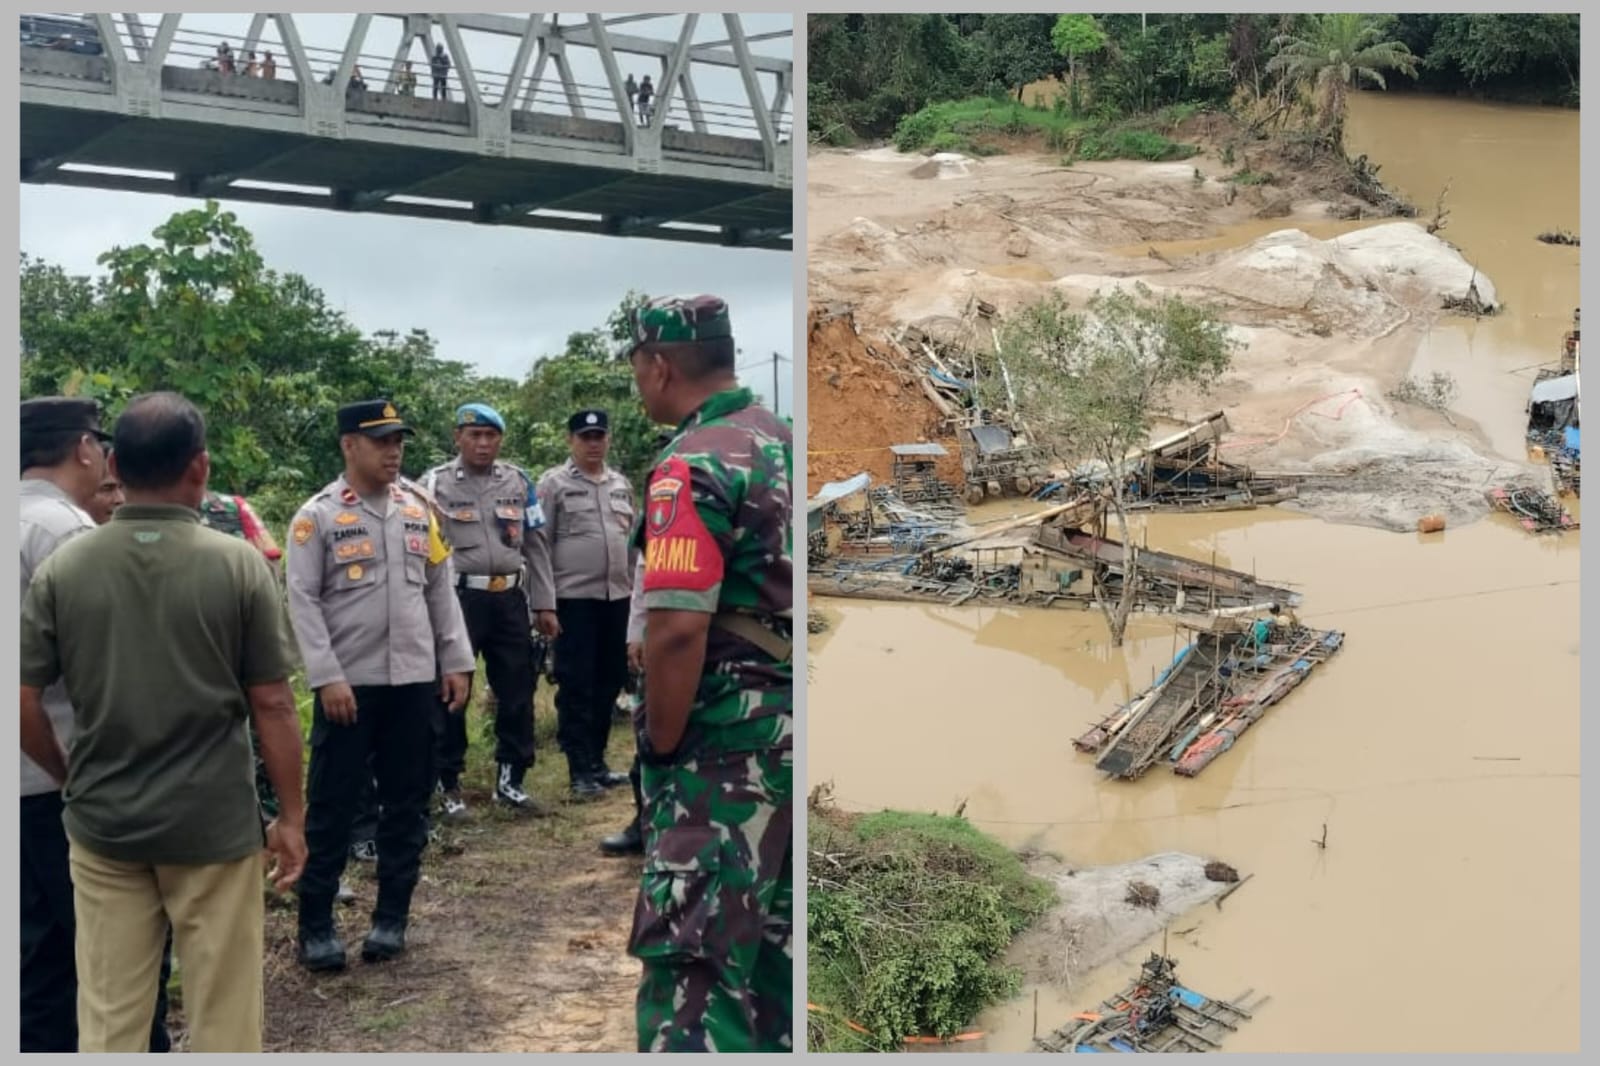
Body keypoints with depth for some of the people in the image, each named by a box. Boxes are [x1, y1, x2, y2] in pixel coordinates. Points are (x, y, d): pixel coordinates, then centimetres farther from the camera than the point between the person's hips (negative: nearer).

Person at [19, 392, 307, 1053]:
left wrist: (72, 777, 16)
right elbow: (272, 705, -8)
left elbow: (23, 704, -2)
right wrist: (291, 817, 2)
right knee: (222, 1018, 10)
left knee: (108, 1021, 13)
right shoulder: (239, 565, -10)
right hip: (215, 822, -2)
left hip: (101, 822, 3)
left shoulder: (62, 569, -4)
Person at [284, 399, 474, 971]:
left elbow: (440, 588, 12)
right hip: (348, 683, -4)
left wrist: (455, 661, 7)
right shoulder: (318, 515, -6)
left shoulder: (419, 507, 8)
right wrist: (327, 677, -15)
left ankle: (391, 917, 21)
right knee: (331, 805, 3)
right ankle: (315, 925, 14)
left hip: (413, 679, 4)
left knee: (407, 802, 10)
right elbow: (302, 601, -9)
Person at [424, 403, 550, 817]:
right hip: (458, 598, -3)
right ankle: (449, 785, 18)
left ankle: (509, 781, 22)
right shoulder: (435, 484, -1)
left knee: (517, 692, 9)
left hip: (510, 599, 4)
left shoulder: (519, 482, 9)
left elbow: (536, 546, 11)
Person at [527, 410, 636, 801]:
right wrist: (544, 605, -13)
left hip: (616, 599, 5)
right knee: (576, 687, -1)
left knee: (608, 683, 11)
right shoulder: (553, 484, -4)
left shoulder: (622, 486, 12)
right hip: (573, 600, -5)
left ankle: (597, 762, 23)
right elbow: (538, 546, -7)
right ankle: (581, 771, 6)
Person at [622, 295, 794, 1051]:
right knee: (770, 941, 20)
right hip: (786, 730, 9)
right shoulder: (783, 444, 10)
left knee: (690, 960, -5)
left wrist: (661, 746, -12)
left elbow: (678, 629, -25)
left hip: (725, 741, -9)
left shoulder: (693, 467, -16)